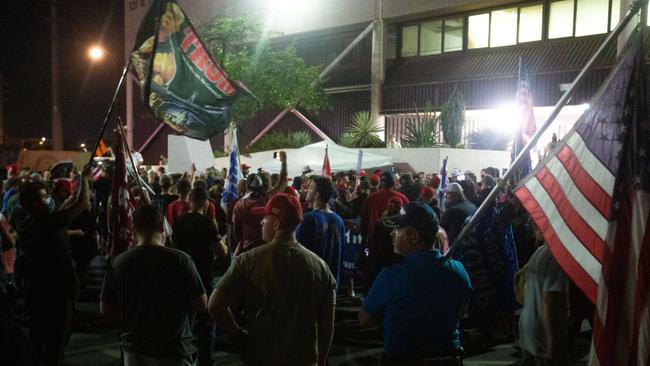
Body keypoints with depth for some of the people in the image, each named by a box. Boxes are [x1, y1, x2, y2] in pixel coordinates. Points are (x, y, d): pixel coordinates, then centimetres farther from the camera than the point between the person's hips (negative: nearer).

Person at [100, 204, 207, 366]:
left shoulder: (119, 263, -8)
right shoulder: (180, 260, -16)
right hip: (172, 352, -3)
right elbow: (201, 305, -12)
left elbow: (106, 310, 1)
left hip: (134, 351, 3)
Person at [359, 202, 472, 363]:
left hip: (402, 360, -3)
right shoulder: (459, 271, -11)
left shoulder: (391, 276, -24)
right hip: (449, 357, 3)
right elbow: (458, 316, 6)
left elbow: (364, 320, -8)